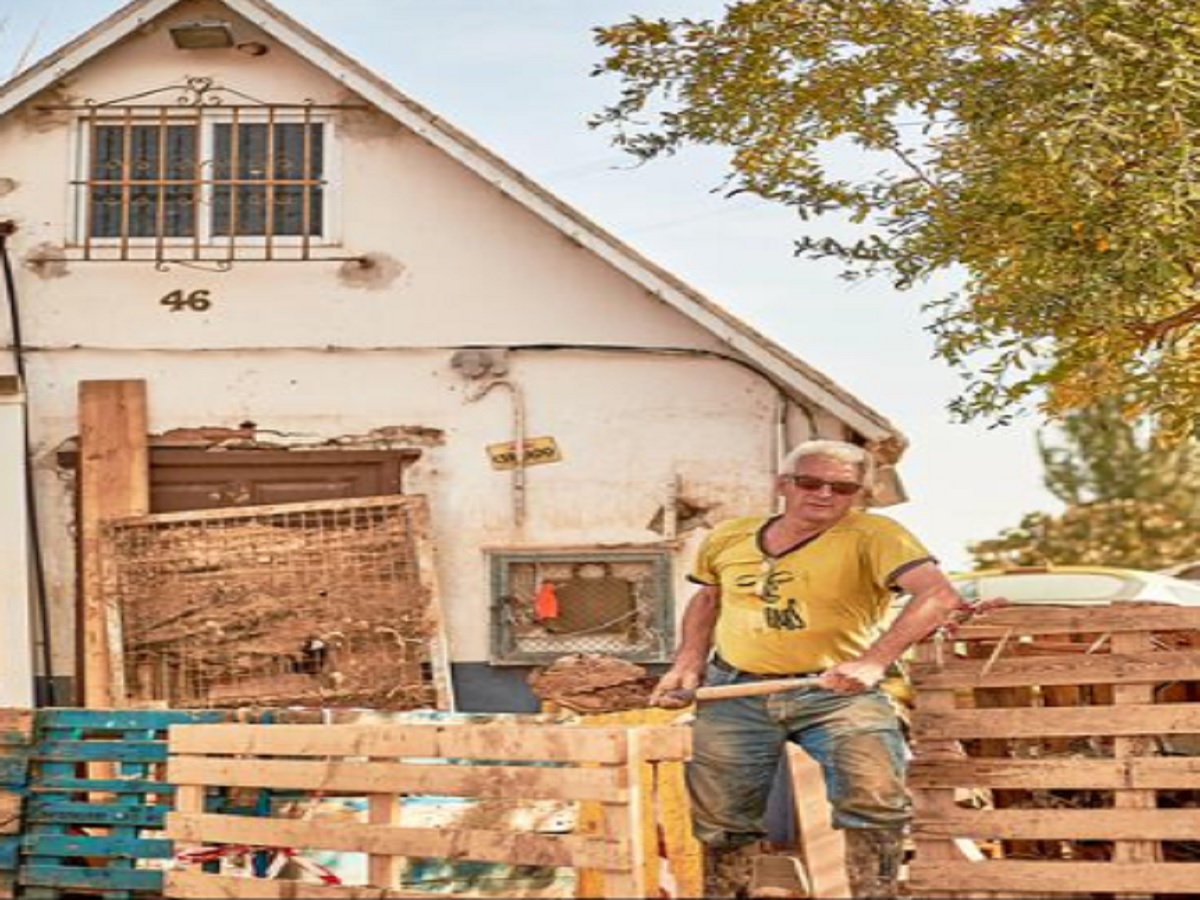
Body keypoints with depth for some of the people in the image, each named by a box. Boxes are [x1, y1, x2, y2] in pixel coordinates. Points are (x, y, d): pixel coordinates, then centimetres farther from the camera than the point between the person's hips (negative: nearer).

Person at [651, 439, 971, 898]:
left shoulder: (873, 536, -10)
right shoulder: (729, 537, 6)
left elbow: (941, 595, -23)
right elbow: (707, 598, 25)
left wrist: (873, 662, -34)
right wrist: (688, 663, 10)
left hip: (837, 693, -3)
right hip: (736, 692, 3)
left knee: (874, 795, -23)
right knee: (720, 817, 9)